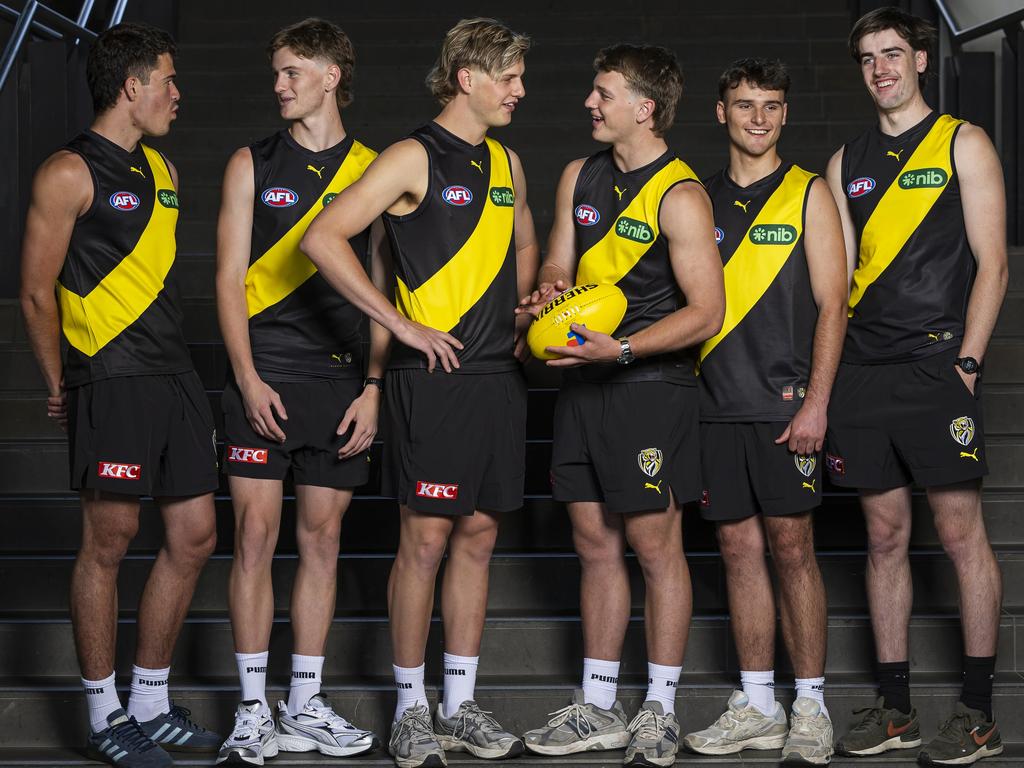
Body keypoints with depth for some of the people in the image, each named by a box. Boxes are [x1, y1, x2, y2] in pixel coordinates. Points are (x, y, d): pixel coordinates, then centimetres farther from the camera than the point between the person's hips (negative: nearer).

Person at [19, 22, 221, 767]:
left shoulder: (162, 171, 17)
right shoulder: (70, 174, -8)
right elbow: (38, 292, -7)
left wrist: (173, 359, 16)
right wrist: (61, 389, -1)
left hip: (175, 377, 8)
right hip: (111, 385, -8)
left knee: (194, 537, 8)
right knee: (109, 543, -1)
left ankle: (152, 703, 19)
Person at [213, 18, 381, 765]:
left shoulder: (374, 171, 7)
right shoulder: (253, 164, 7)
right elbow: (230, 278, 3)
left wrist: (373, 387, -1)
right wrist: (248, 378, -7)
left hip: (342, 381, 1)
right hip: (263, 379, -1)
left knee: (322, 540, 6)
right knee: (255, 534, -5)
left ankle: (305, 706, 15)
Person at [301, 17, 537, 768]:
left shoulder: (505, 162, 14)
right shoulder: (414, 158, -8)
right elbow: (324, 239, -16)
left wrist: (515, 315, 15)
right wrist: (402, 324, -16)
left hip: (499, 374, 7)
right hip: (434, 374, -7)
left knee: (478, 536, 9)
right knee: (426, 538, -3)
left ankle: (461, 705, 17)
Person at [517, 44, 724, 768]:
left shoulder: (680, 196, -11)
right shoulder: (580, 177, 12)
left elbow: (707, 311, -14)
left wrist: (623, 349, -22)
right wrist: (547, 292, -5)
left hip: (651, 385, -7)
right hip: (584, 385, 7)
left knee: (655, 546, 0)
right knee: (596, 546, 10)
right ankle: (597, 708, 18)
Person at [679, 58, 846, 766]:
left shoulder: (808, 194, 2)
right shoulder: (701, 198, 13)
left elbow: (831, 304, -3)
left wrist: (816, 402, -11)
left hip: (784, 403, -4)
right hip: (715, 405, 4)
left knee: (792, 547, -5)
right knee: (739, 548, 5)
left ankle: (811, 708, 1)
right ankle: (758, 706, 12)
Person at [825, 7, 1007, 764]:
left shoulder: (963, 144, 3)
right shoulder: (848, 161, 16)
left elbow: (992, 263, -3)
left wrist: (968, 361, -11)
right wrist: (828, 367, 6)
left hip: (937, 365, -5)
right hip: (864, 369, 5)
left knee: (961, 531, -5)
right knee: (885, 536, 7)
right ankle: (894, 706, 13)